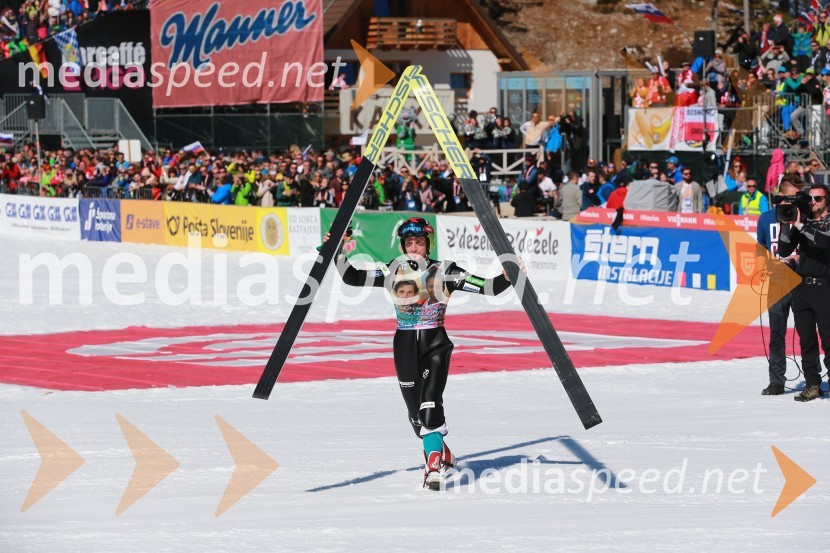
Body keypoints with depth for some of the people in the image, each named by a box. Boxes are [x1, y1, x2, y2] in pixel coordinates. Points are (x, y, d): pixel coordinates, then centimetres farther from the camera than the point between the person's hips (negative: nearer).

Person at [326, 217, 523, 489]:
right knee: (415, 410, 7)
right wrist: (338, 254, -4)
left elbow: (486, 287, -6)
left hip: (435, 344, -3)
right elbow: (353, 278, 8)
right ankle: (442, 454, 31)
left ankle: (433, 467, -25)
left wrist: (507, 278, -23)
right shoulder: (393, 271, 5)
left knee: (430, 403, -20)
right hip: (405, 345, 3)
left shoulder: (444, 271, -3)